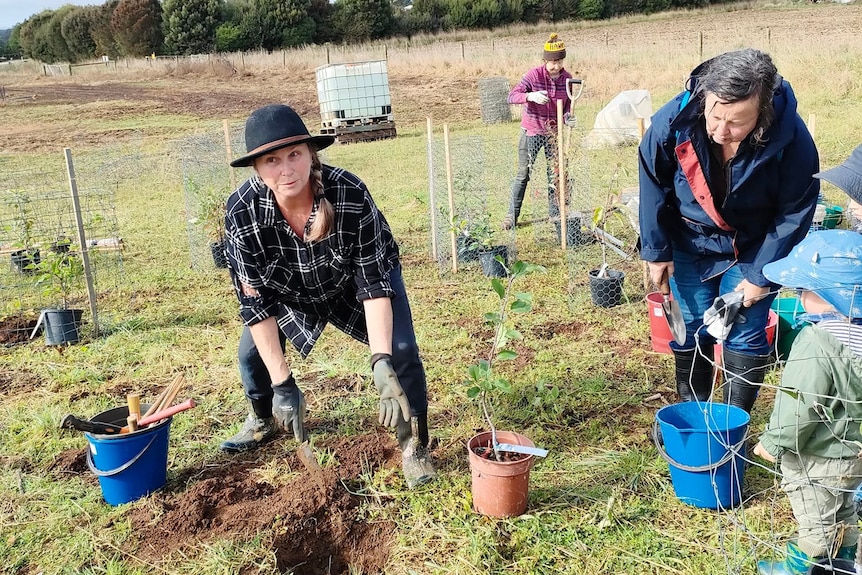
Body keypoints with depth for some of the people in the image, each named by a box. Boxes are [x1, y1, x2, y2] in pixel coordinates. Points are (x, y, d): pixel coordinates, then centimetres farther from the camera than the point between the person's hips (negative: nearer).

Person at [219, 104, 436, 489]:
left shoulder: (350, 195, -38)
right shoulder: (241, 212, -33)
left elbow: (373, 283, -32)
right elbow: (256, 301, -25)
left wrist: (382, 364, -42)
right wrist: (283, 384, -26)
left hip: (357, 277, -2)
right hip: (290, 291, 2)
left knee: (400, 349, -17)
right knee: (252, 351, 2)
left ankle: (414, 447, 5)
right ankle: (262, 420, 36)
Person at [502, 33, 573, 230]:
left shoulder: (567, 78, -3)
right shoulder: (534, 75, -15)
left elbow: (568, 105, 8)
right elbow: (511, 96, -21)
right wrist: (531, 96, -39)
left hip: (554, 133, 3)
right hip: (531, 131, -3)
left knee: (555, 174, 8)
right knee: (523, 174, 2)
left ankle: (555, 213, 21)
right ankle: (512, 215, 9)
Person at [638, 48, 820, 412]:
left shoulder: (792, 139, -30)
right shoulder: (673, 121, -28)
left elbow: (795, 213, -15)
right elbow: (652, 186, -11)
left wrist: (761, 276, -11)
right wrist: (657, 251, -5)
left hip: (752, 248, -1)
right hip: (691, 242, 1)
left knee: (745, 334, -1)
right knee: (690, 328, 7)